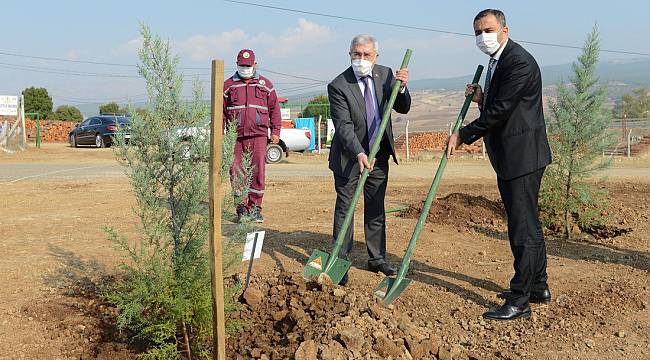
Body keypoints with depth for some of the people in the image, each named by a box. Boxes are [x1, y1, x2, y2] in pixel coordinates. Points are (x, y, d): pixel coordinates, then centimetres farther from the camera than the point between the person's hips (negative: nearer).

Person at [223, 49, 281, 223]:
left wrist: (275, 131, 6)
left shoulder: (265, 84, 12)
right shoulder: (228, 85, 11)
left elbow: (274, 108, 14)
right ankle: (242, 207, 11)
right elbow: (221, 112, 11)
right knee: (236, 172, 0)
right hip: (236, 136, 1)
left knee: (258, 171, -2)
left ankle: (255, 208, 7)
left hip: (258, 135, 0)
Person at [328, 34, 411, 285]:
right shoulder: (338, 86, -17)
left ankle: (377, 259, 24)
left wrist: (401, 87, -17)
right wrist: (359, 154, -35)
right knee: (344, 209, 1)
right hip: (349, 156, -5)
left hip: (379, 154, 5)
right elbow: (344, 125, -22)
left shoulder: (385, 74, -1)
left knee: (376, 209, 13)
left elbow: (403, 108, 3)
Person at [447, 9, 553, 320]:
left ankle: (519, 300, 0)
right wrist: (481, 99, 2)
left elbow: (500, 111, -21)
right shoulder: (496, 63, 16)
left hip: (523, 156, -11)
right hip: (508, 158, 11)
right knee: (527, 224, 19)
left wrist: (463, 136, -13)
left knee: (523, 227, -6)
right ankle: (538, 287, 32)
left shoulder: (519, 62, -16)